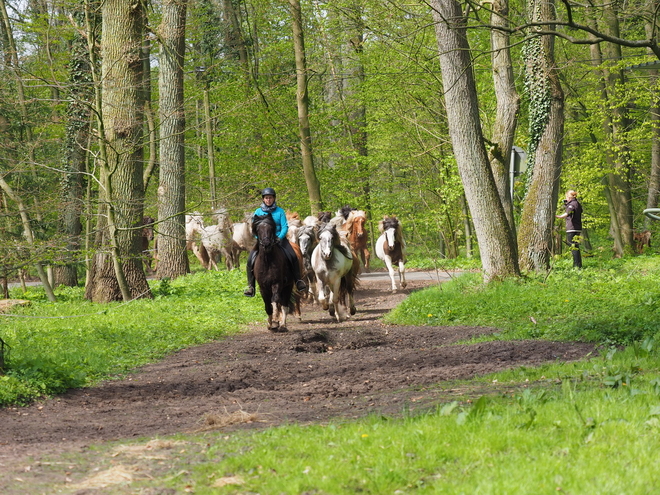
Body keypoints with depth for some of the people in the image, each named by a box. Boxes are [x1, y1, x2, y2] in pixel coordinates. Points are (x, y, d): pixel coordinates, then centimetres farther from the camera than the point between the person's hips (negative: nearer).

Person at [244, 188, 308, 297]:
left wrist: (279, 238, -18)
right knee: (250, 259, -20)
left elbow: (285, 227, -1)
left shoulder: (280, 211, 4)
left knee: (293, 256, -23)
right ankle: (250, 285, -12)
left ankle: (298, 281, -12)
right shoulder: (258, 212, 8)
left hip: (279, 238, -1)